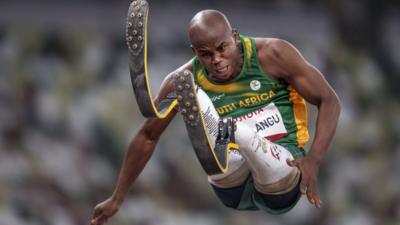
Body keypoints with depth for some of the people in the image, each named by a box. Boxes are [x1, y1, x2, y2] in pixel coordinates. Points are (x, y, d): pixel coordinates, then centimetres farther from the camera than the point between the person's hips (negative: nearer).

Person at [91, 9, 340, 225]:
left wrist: (314, 159, -20)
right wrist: (117, 199, 16)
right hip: (236, 191, 3)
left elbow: (329, 101, -3)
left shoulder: (271, 55, -8)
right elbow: (147, 137, 13)